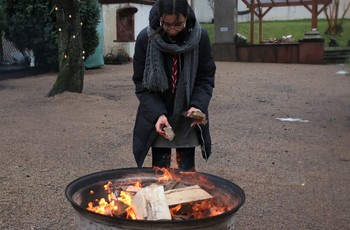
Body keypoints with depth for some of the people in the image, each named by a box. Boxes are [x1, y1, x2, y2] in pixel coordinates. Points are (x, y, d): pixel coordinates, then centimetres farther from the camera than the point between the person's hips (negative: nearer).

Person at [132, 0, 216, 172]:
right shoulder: (145, 39, -16)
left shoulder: (200, 37, -14)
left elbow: (206, 78, -5)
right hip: (157, 115, 0)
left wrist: (198, 105, -23)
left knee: (186, 170, 7)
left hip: (188, 118, 1)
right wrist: (157, 114, -23)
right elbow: (141, 83, -9)